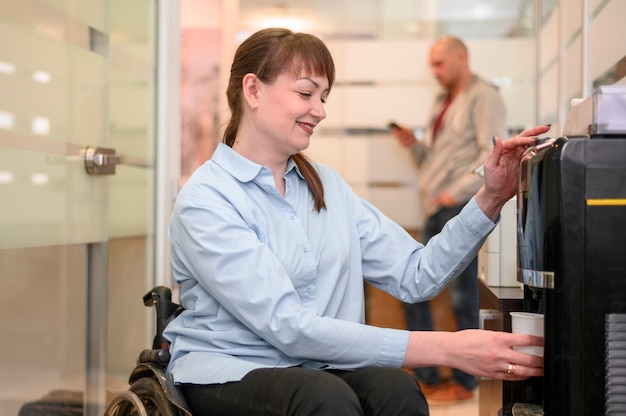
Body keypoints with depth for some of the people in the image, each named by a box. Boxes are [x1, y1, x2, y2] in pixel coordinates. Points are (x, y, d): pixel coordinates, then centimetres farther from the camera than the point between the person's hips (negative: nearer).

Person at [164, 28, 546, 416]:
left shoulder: (328, 185, 9)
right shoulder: (204, 201, -12)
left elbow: (415, 275, 3)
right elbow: (289, 328, -22)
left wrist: (489, 199, -7)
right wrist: (447, 349, -26)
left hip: (316, 369, 5)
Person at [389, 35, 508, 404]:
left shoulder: (484, 97, -3)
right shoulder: (443, 102, 23)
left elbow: (493, 155, -14)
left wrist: (456, 192, -19)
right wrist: (414, 145, 6)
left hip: (461, 210, -9)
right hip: (436, 211, 9)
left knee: (463, 297, -3)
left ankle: (464, 382, 8)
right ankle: (428, 377, 16)